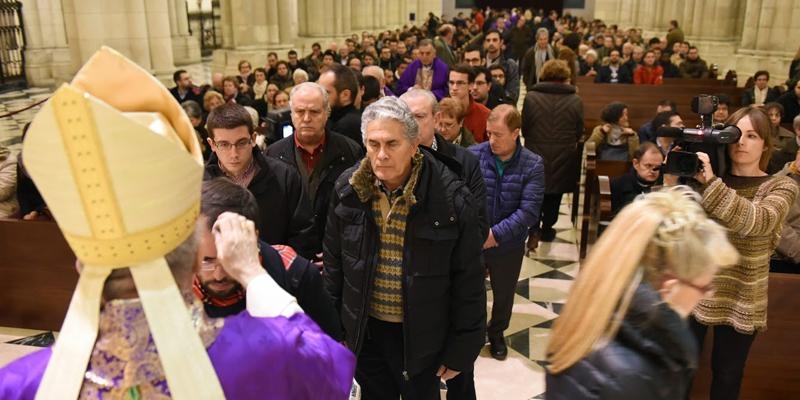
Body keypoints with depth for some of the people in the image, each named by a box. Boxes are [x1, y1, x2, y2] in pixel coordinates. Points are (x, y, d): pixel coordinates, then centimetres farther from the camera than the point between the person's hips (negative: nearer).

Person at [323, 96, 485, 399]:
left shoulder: (451, 198, -20)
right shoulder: (348, 189, -9)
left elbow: (467, 280, -11)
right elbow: (334, 262, 4)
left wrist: (461, 349, -7)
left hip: (421, 335, -2)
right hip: (365, 330, 3)